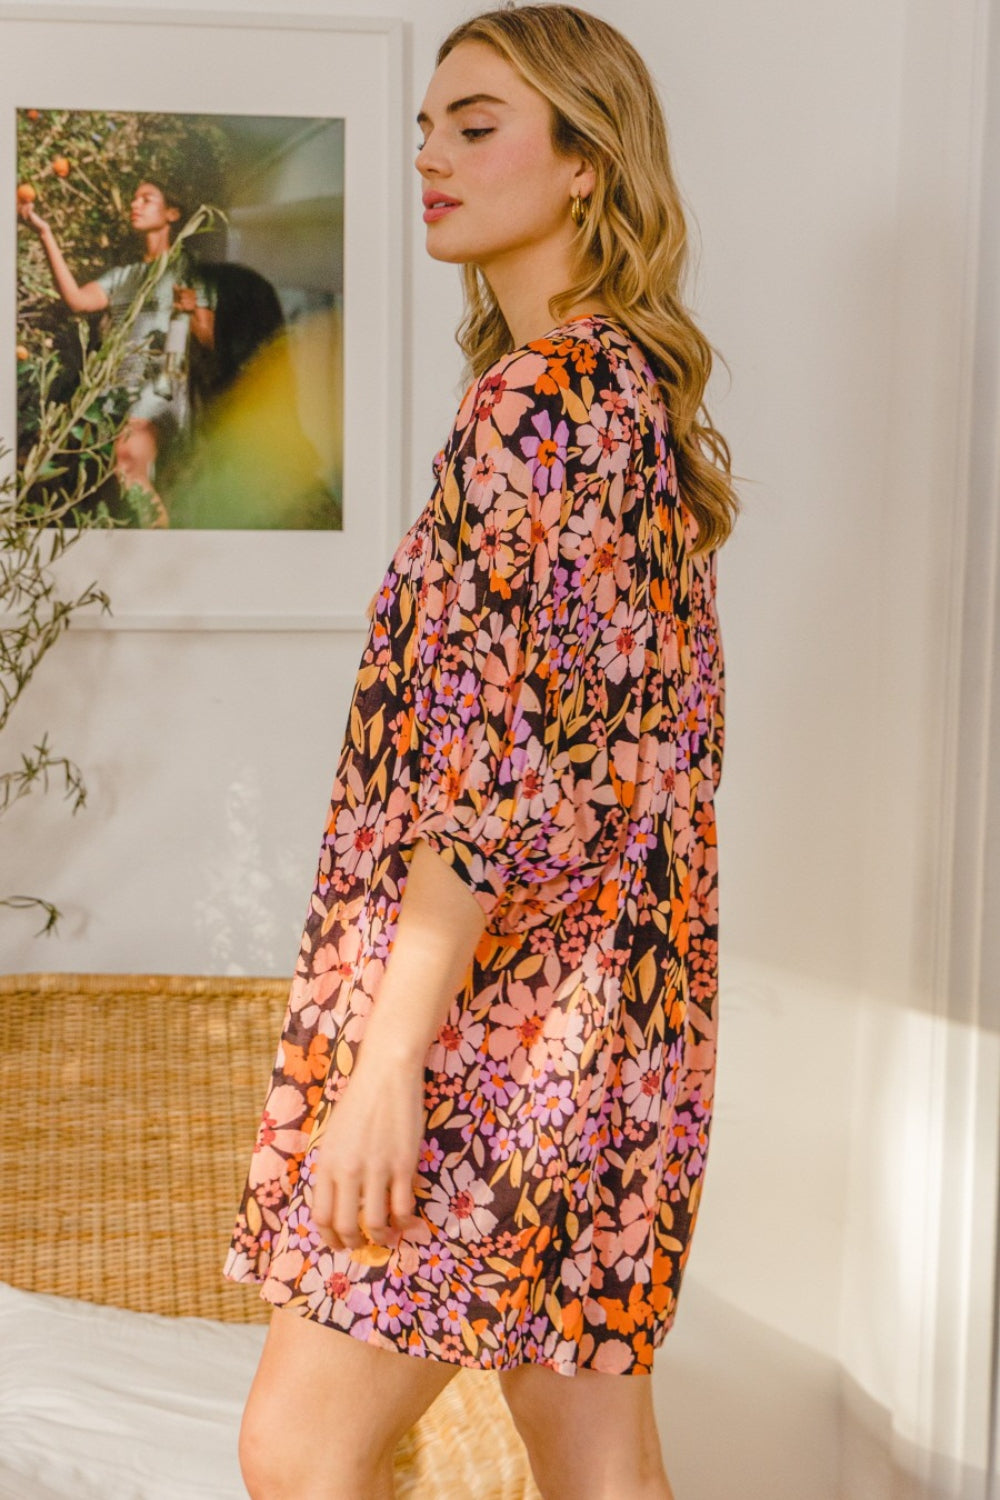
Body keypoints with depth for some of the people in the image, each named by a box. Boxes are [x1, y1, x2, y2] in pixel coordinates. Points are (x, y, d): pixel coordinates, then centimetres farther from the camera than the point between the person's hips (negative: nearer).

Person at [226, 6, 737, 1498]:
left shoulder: (546, 396, -14)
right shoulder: (643, 390, 16)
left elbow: (500, 752, -22)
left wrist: (386, 1054, -23)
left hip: (502, 1010, -10)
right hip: (611, 1007, 10)